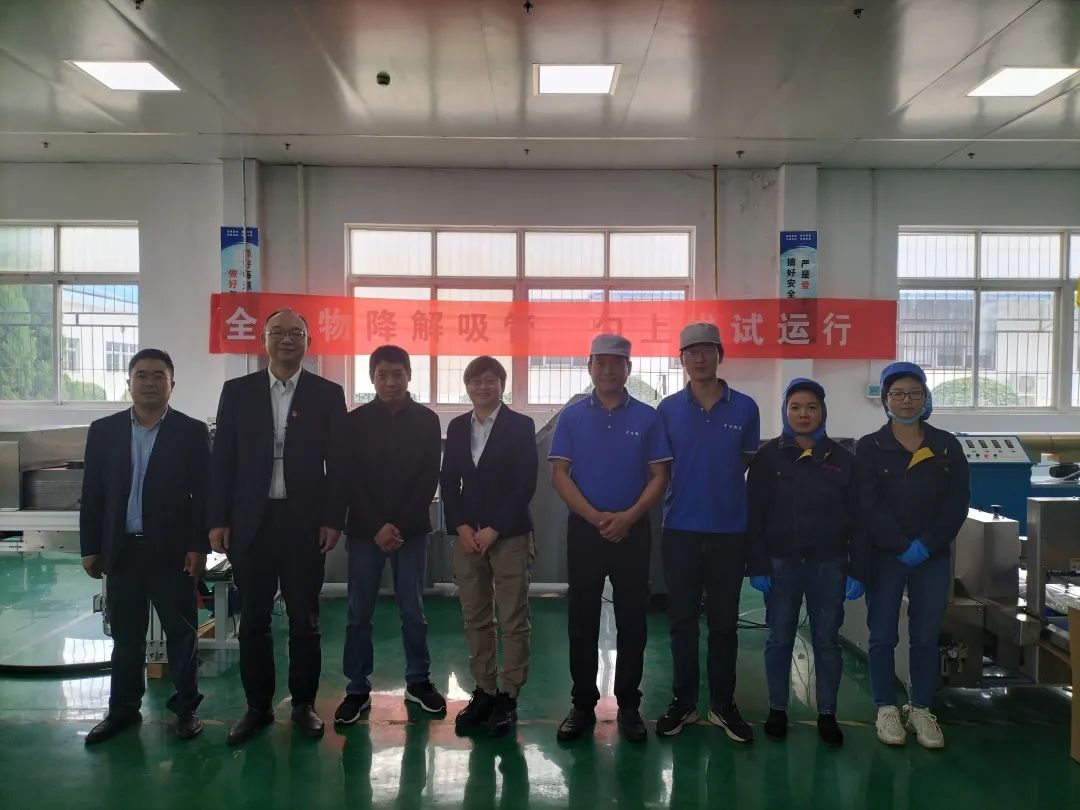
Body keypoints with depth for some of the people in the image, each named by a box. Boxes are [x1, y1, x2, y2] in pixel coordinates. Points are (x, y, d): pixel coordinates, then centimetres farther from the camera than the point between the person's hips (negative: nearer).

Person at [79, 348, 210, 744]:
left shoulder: (192, 432, -2)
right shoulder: (103, 430, 6)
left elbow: (204, 495, -4)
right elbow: (92, 494, 7)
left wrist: (199, 547, -9)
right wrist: (90, 548, 4)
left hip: (172, 551, -2)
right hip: (121, 550, 3)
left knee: (182, 633, 6)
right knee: (125, 635, 13)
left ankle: (186, 708, 18)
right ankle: (123, 709, 26)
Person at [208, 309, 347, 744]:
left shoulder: (328, 394, 2)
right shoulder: (237, 391, 6)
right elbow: (222, 459, 4)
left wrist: (333, 520, -6)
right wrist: (218, 520, -2)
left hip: (304, 522, -1)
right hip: (250, 521, 1)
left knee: (305, 619, 7)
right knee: (253, 619, 10)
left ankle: (304, 703, 22)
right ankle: (257, 705, 23)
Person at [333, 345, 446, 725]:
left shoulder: (427, 420, 3)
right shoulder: (355, 421, 2)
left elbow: (429, 479, 0)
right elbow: (348, 479, -2)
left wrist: (400, 525, -9)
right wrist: (376, 527, -10)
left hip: (411, 529, 0)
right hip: (364, 529, 0)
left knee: (413, 611, 7)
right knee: (359, 613, 4)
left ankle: (418, 682, 21)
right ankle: (357, 689, 15)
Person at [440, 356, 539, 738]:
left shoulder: (521, 426, -2)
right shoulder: (456, 427, 11)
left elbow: (526, 484, -7)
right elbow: (448, 481, 9)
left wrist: (494, 530, -12)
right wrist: (461, 527, -4)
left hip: (509, 535, -4)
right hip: (467, 534, 4)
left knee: (513, 620, 0)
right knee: (475, 619, 8)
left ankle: (508, 697, 9)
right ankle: (484, 691, 19)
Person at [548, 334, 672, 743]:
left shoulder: (647, 417, 2)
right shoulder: (572, 416, 2)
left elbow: (659, 476, 0)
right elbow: (559, 474, -2)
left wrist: (628, 517, -13)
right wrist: (594, 517, -13)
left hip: (632, 530, 0)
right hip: (584, 529, 0)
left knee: (632, 621, 6)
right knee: (582, 621, 6)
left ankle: (629, 706, 19)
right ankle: (583, 704, 18)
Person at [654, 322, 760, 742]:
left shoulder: (745, 408, 0)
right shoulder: (668, 409, 1)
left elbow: (751, 465, 8)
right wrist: (683, 494, 0)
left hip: (730, 529, 0)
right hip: (680, 529, 0)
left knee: (724, 620, 9)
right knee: (682, 619, 8)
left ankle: (723, 704, 22)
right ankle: (683, 701, 21)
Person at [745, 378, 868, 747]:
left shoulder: (843, 459, 2)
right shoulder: (768, 456, -1)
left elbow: (857, 519, 3)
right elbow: (754, 515, -3)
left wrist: (857, 571, -3)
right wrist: (757, 565, -9)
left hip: (828, 565, 1)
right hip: (781, 563, -1)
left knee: (827, 640, 8)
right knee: (779, 639, 8)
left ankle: (827, 713, 21)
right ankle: (777, 709, 21)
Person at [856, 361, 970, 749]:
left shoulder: (947, 446, 5)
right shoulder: (868, 448, -2)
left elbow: (958, 503, -1)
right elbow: (869, 506, -9)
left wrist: (927, 544, -12)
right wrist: (902, 547, -16)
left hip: (934, 557, 2)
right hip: (884, 556, -2)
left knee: (926, 637, 8)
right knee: (883, 636, 4)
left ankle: (920, 710, 22)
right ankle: (887, 709, 17)